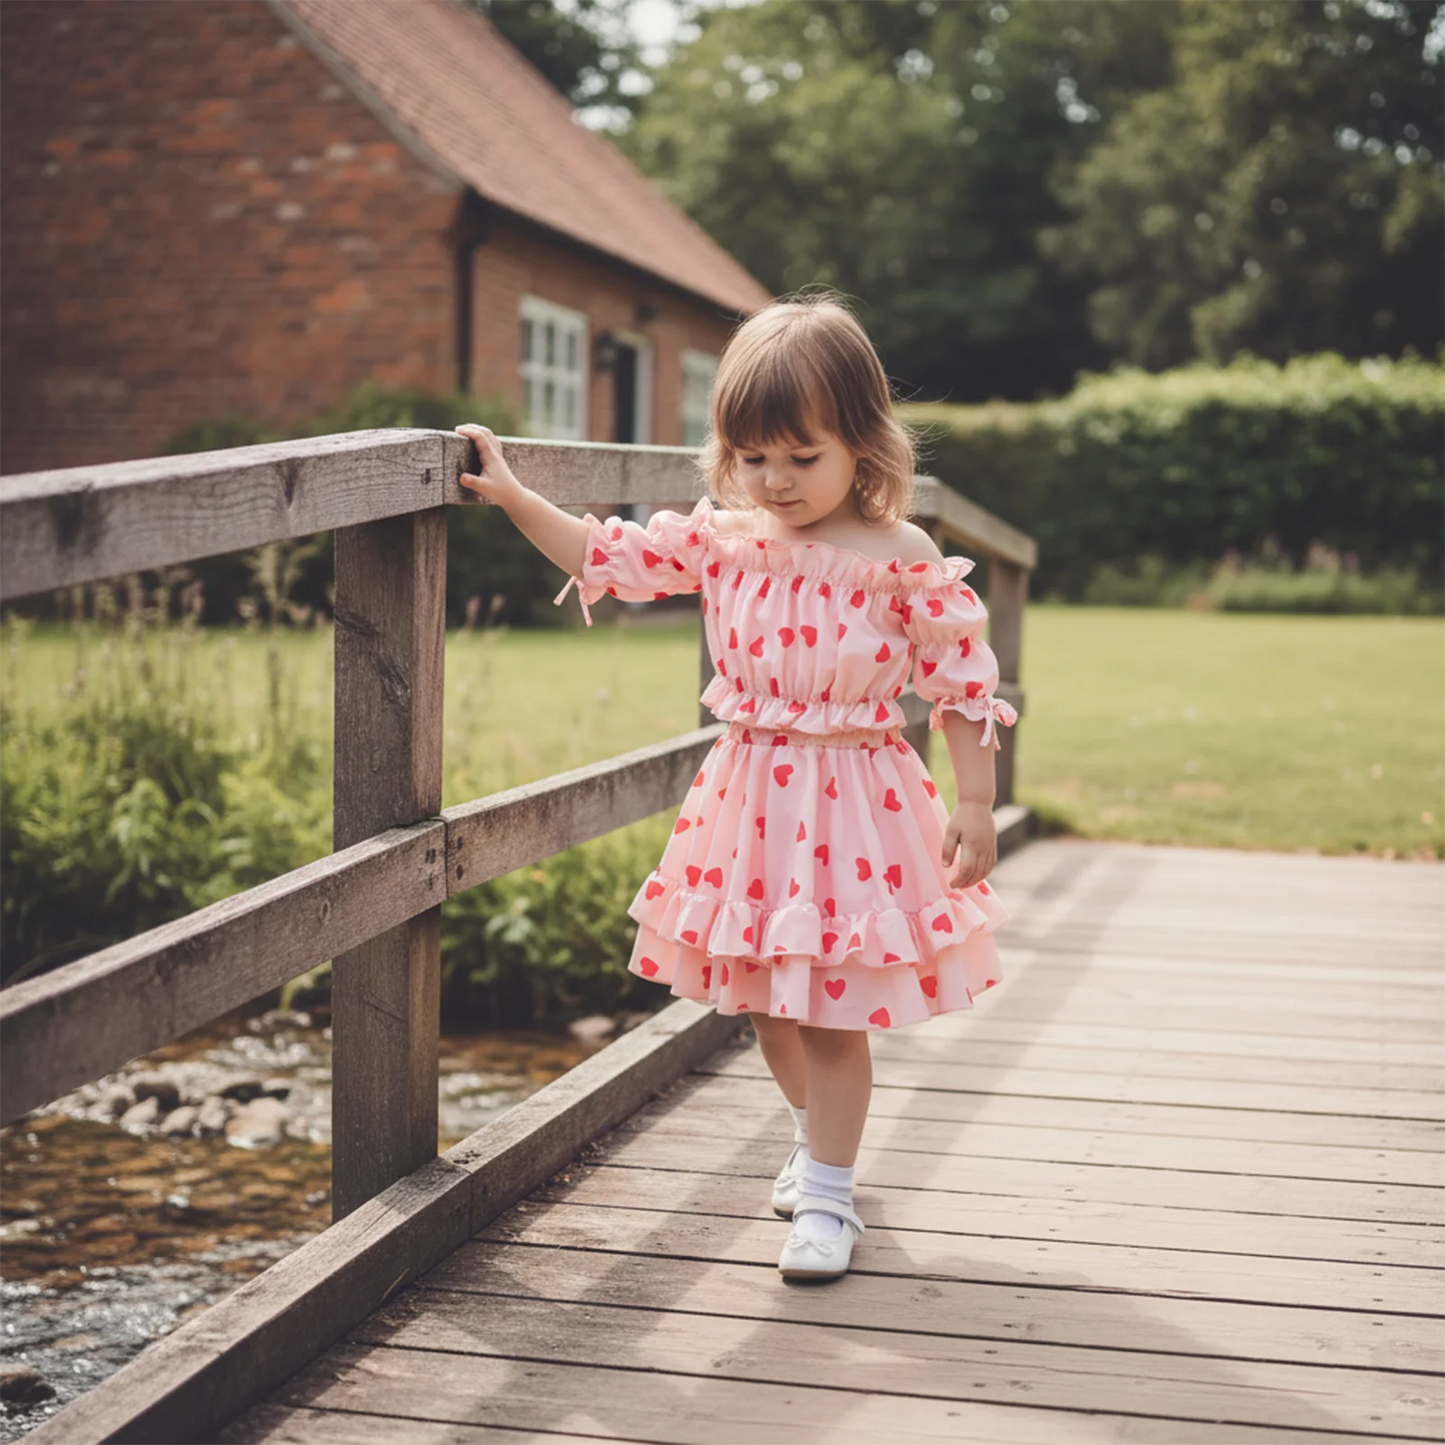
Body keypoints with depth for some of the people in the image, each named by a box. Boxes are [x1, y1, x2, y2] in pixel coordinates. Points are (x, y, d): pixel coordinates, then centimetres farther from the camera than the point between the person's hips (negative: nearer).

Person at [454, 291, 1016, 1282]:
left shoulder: (902, 559, -11)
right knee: (769, 1006, 17)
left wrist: (975, 806, -10)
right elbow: (608, 557, 10)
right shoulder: (720, 541, 1)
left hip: (855, 803, -5)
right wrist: (513, 496, 3)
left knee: (833, 1011, 0)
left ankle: (828, 1197, 13)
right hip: (751, 797, 5)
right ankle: (821, 1139, 41)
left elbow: (963, 685, -8)